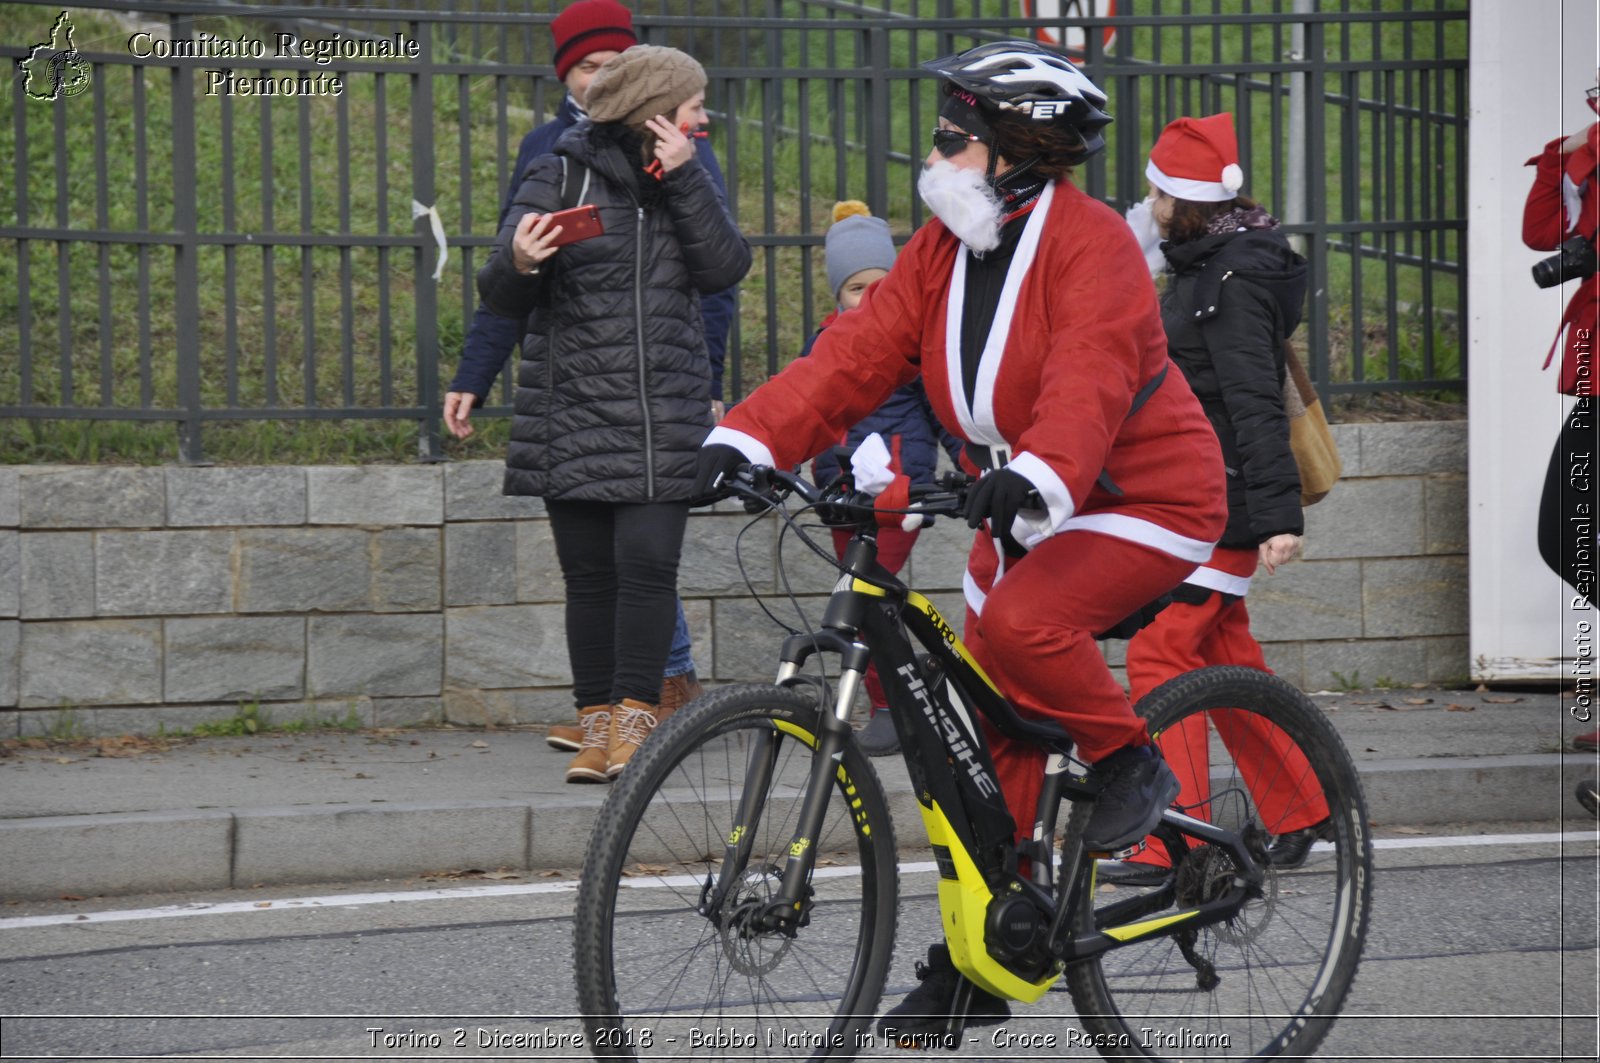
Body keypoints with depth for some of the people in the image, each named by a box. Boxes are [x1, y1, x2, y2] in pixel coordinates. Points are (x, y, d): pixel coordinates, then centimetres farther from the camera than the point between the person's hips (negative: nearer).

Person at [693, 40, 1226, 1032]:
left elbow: (1090, 374, -35)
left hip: (1143, 497, -8)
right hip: (1025, 510, 8)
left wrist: (1036, 474, -52)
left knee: (1022, 619, -34)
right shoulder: (944, 249, 3)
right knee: (990, 733, 5)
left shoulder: (1091, 242, -19)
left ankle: (1130, 762, -7)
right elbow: (856, 353, -5)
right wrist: (746, 438, -18)